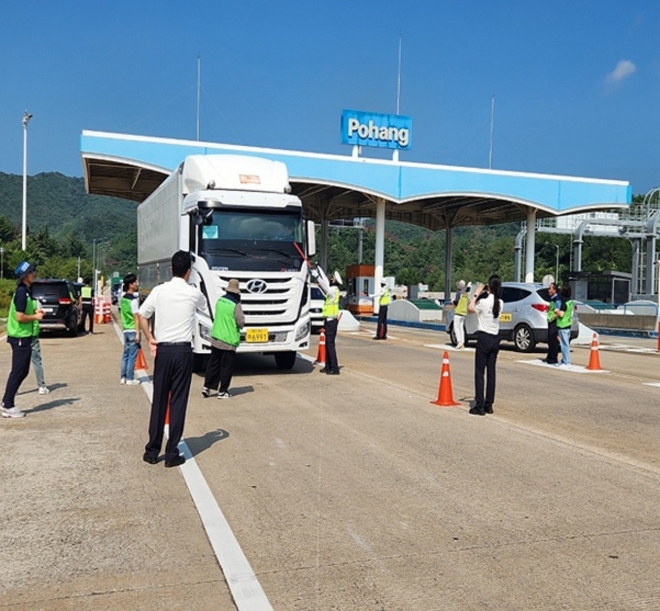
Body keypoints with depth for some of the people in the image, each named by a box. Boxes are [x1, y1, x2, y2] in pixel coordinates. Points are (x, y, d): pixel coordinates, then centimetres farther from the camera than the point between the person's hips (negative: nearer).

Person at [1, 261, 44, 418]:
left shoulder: (25, 291, 12)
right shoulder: (22, 292, -18)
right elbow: (20, 317, -23)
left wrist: (34, 311, 6)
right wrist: (36, 317, -11)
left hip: (23, 337, 10)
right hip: (20, 337, -10)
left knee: (22, 371, 15)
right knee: (18, 372, -4)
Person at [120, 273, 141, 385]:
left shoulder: (123, 298, 10)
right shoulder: (133, 299, -15)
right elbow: (136, 317, -17)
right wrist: (137, 333, -17)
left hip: (125, 330, 8)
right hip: (133, 330, -8)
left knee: (125, 354, 13)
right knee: (132, 356, -3)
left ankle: (123, 377, 17)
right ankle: (130, 379, 1)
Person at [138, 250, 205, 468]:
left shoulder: (159, 290, 0)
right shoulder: (193, 293, -2)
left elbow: (142, 315, -1)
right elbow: (203, 305, 21)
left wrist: (150, 338, 8)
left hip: (163, 350, 2)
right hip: (183, 351, -2)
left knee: (159, 400, 10)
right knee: (178, 401, 3)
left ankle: (152, 451, 16)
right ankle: (172, 453, 7)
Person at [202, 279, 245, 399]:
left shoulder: (219, 300, 5)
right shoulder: (236, 304, -15)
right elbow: (241, 323, -11)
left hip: (215, 338, 6)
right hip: (229, 341, -6)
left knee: (213, 364, 14)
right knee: (226, 367, 3)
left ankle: (207, 387, 14)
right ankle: (222, 391, 7)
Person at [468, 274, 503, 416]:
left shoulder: (484, 301, -14)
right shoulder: (500, 303, 2)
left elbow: (470, 309, 2)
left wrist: (476, 294, 9)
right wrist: (481, 295, 14)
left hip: (484, 338, -6)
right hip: (495, 339, 6)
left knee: (480, 373, -1)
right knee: (491, 372, 10)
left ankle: (480, 406, -3)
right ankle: (489, 405, 15)